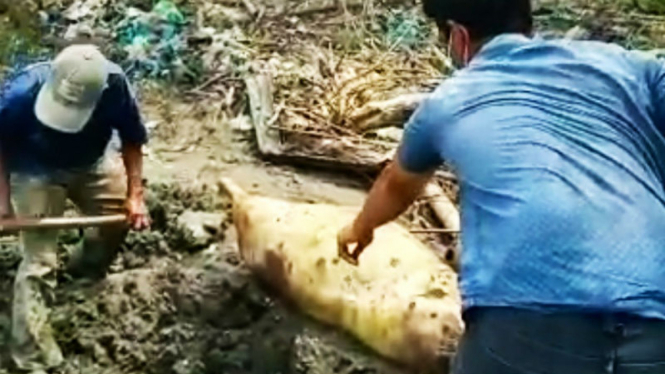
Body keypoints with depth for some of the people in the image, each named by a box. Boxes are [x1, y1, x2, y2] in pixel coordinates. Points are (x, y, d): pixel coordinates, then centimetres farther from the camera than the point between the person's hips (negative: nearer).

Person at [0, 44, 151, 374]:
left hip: (92, 163, 4)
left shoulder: (115, 86, -32)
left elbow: (131, 140, -13)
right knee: (39, 262, -8)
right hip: (36, 172, -3)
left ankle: (86, 269, 47)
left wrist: (135, 194, -16)